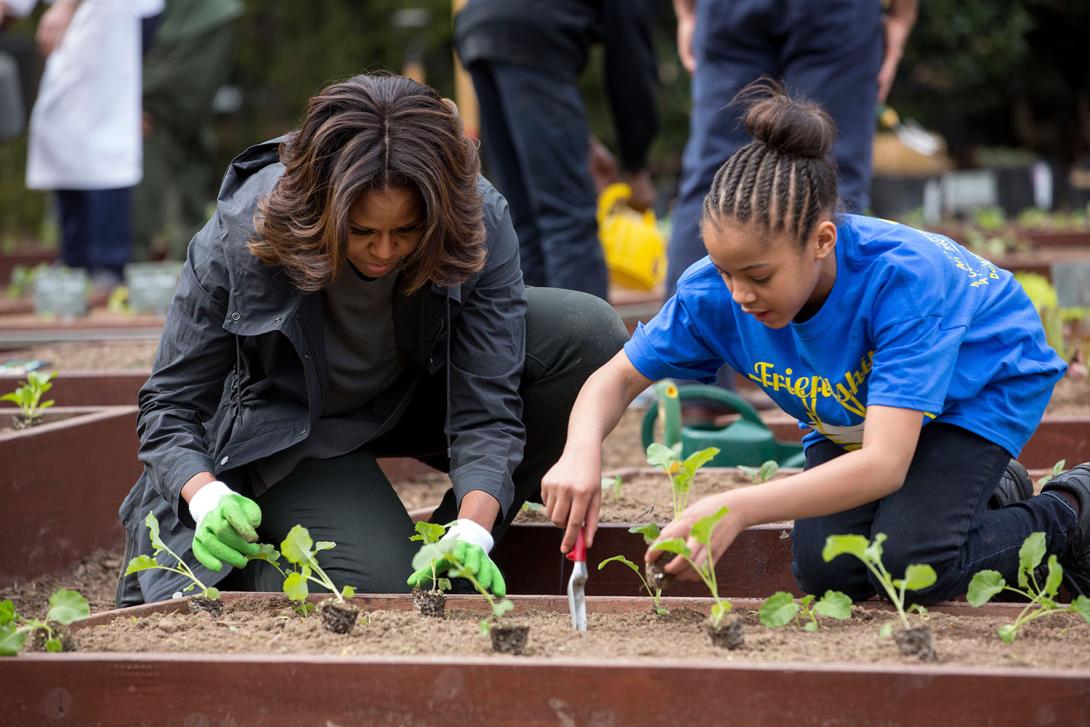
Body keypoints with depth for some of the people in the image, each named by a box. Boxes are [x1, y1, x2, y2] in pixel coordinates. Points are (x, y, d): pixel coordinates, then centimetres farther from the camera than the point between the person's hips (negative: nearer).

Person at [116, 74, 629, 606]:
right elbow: (170, 403, -22)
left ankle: (454, 542, -6)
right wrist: (209, 498, -43)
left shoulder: (479, 224, -28)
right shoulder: (239, 240, -32)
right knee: (382, 583, -29)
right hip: (293, 431, -3)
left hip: (419, 396, 3)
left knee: (589, 333, -22)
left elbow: (486, 405, -28)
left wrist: (472, 534, -45)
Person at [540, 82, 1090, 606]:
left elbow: (884, 464, -47)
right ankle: (990, 493, 13)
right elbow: (618, 377, -12)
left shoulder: (902, 276, -41)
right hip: (851, 418, 6)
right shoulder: (718, 290, -26)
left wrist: (739, 508, -57)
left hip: (978, 385, -5)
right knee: (825, 572, -15)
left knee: (911, 561, -27)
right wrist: (582, 453, -36)